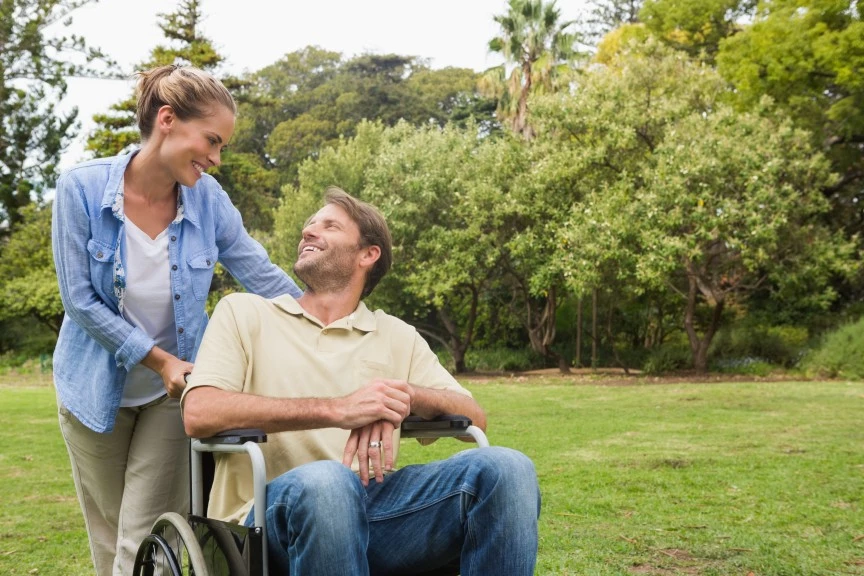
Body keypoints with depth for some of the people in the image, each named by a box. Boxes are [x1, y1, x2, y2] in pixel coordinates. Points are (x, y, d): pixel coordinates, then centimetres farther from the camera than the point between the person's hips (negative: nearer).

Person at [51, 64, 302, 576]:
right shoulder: (81, 189, -18)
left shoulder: (208, 198, -14)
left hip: (174, 391, 0)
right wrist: (159, 360, -20)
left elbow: (267, 279, -10)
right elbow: (80, 300, -17)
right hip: (97, 387, 0)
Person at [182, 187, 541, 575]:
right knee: (324, 481, -38)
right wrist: (336, 409, -17)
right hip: (275, 513, -2)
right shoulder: (244, 312, 11)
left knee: (506, 468, -23)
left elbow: (473, 417, 10)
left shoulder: (398, 336, 19)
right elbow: (199, 414, -6)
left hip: (374, 506, 3)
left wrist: (404, 395, -13)